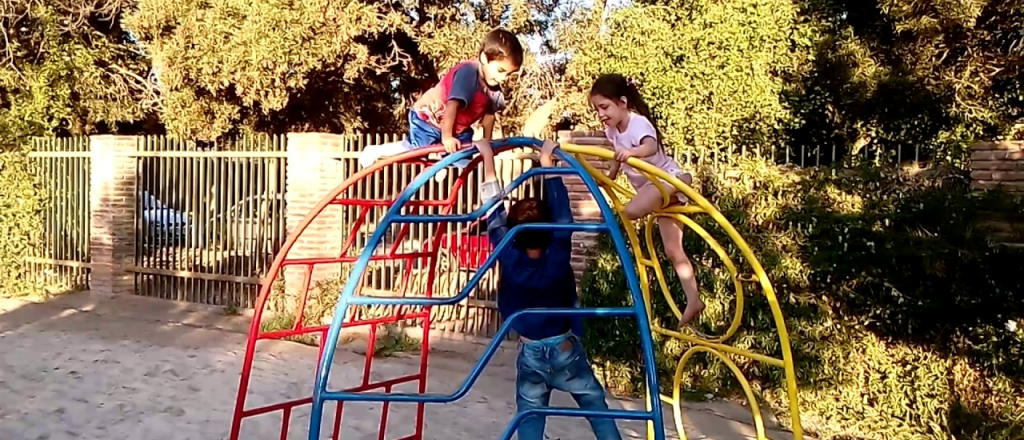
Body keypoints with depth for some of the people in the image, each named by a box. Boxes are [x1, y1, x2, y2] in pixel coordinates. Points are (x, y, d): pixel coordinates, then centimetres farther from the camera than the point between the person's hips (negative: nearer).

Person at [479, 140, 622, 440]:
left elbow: (494, 216, -10)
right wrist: (547, 165, -6)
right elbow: (563, 216, -11)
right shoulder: (558, 256, -19)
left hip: (530, 353, 1)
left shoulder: (509, 259, -16)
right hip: (565, 349, -1)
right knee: (596, 405, 13)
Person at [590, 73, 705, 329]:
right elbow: (619, 158, 22)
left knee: (632, 211, -34)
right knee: (673, 251, 6)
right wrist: (609, 177, 16)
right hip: (653, 187, 8)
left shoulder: (639, 123, -22)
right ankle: (693, 300, 10)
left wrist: (631, 152, -60)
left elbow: (651, 147, -43)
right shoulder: (613, 131, 4)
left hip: (668, 180, -8)